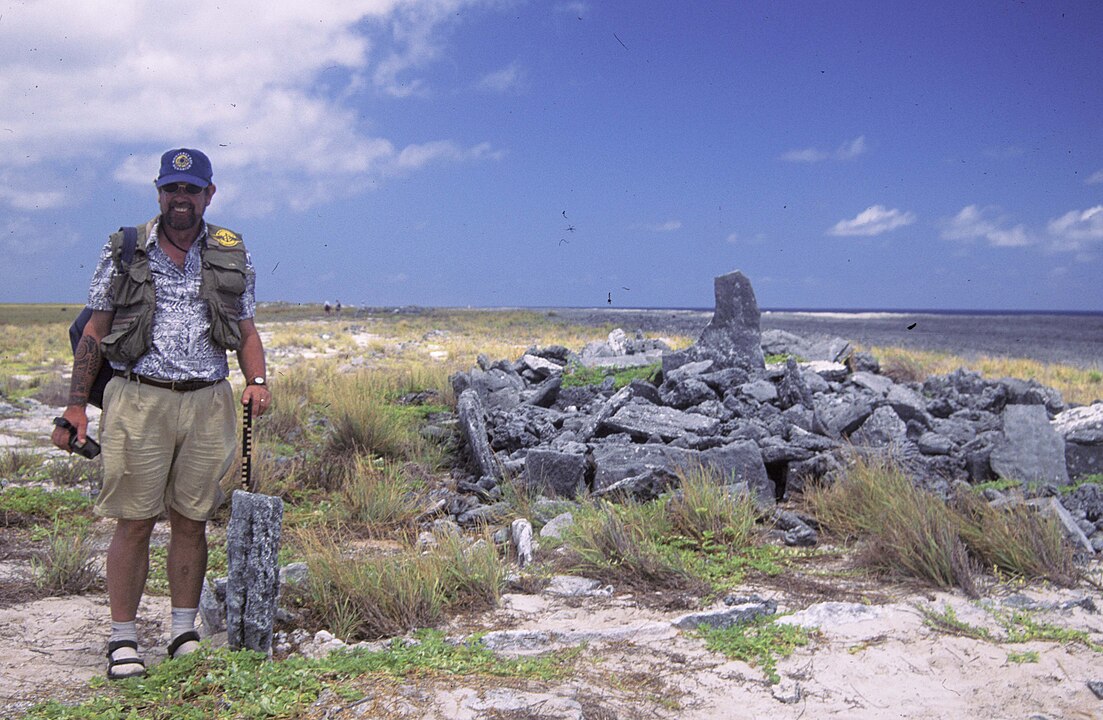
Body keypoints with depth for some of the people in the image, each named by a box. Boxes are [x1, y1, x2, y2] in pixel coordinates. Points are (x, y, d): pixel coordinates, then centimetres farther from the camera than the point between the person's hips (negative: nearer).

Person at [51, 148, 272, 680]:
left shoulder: (232, 256, 10)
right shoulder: (123, 251, 5)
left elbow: (246, 330, 14)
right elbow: (95, 331, 6)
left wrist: (257, 381, -4)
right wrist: (75, 405, 1)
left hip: (207, 402, 2)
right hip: (138, 399, -1)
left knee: (191, 521, 7)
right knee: (134, 522, 0)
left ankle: (185, 633, 19)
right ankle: (123, 640, 12)